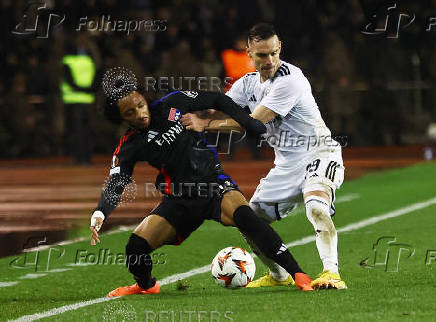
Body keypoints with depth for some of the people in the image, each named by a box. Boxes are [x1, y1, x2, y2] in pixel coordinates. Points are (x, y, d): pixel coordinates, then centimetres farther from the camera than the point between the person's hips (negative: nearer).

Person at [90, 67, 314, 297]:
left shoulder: (171, 105, -3)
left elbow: (216, 100, 7)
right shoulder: (128, 148, -2)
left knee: (242, 214, -32)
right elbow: (115, 185, -13)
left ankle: (298, 275, -32)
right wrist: (99, 214, -32)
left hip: (213, 183, -2)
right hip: (179, 199, 2)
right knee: (136, 247, -13)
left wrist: (253, 127, 1)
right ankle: (146, 286, 24)